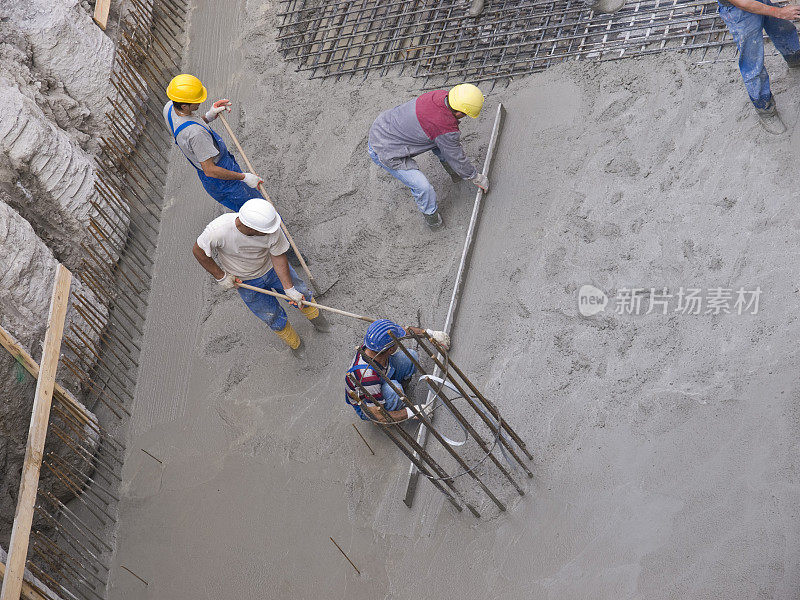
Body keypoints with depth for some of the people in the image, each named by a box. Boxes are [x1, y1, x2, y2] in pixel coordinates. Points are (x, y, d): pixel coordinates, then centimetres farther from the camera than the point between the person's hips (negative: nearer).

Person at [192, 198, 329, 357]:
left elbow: (278, 257, -20)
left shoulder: (272, 229, -36)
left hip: (271, 267, 1)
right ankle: (294, 343, 43)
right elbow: (198, 251, -21)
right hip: (246, 281, -1)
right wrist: (220, 277, -15)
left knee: (301, 295, 17)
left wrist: (289, 289, -20)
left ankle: (313, 315, 55)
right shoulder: (218, 230, -41)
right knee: (274, 319, 10)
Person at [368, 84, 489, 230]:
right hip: (384, 152, -9)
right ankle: (431, 214, 12)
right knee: (422, 187, -15)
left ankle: (454, 173, 36)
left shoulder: (442, 95, -9)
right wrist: (478, 178, 2)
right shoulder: (446, 129, -31)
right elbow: (457, 159, -14)